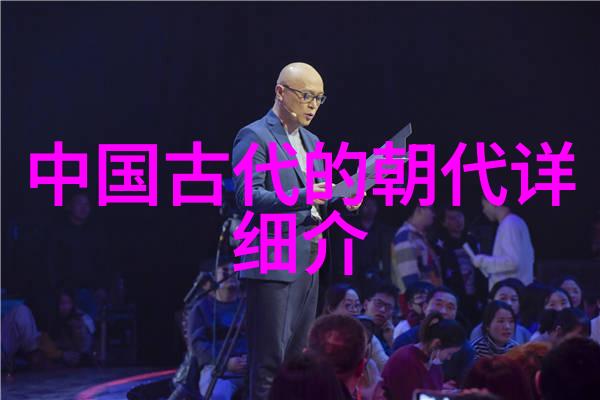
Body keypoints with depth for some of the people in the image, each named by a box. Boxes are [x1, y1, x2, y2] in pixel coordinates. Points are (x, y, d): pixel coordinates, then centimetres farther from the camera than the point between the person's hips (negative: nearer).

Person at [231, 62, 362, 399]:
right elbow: (248, 196, -17)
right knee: (270, 358, -9)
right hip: (273, 263, -8)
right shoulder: (254, 137, -6)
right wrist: (301, 197, -28)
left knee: (299, 356, 8)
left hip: (307, 263, 8)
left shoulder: (311, 142, 20)